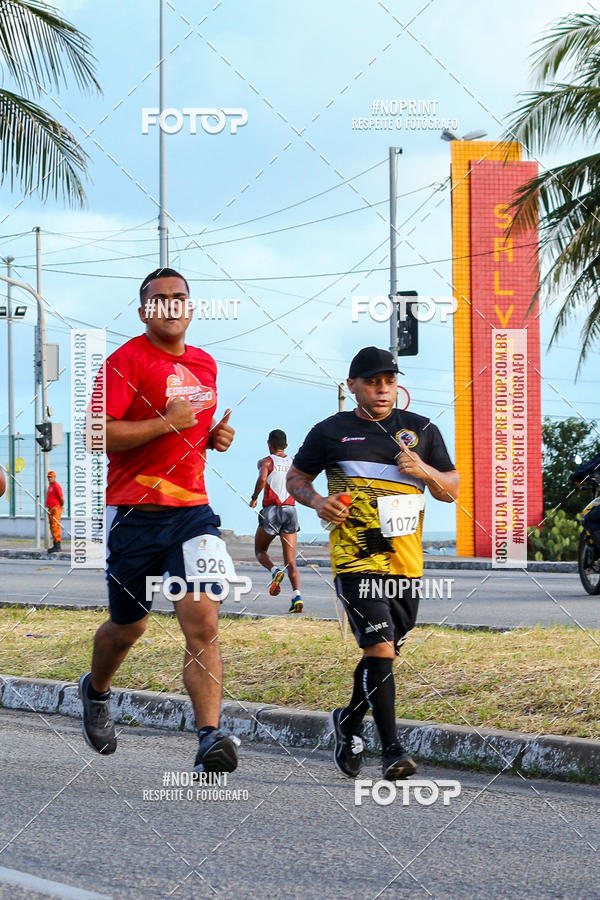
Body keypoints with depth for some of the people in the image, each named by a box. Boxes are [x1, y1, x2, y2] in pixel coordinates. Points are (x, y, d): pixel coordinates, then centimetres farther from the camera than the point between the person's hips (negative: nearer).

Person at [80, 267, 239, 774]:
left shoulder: (205, 365, 14)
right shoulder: (126, 361, -7)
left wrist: (214, 437, 11)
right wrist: (166, 423, -19)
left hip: (192, 512, 4)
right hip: (135, 516, -4)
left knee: (203, 621, -15)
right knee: (128, 627, 13)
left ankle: (210, 738, -23)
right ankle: (96, 691, 46)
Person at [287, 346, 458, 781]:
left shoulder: (422, 430, 10)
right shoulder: (331, 432, 3)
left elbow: (452, 490, 11)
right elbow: (296, 476, 14)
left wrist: (424, 471, -9)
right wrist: (318, 501, -7)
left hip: (407, 563, 4)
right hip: (356, 561, -4)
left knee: (382, 653, 13)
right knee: (379, 649, -17)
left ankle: (350, 721, 38)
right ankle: (392, 750, -18)